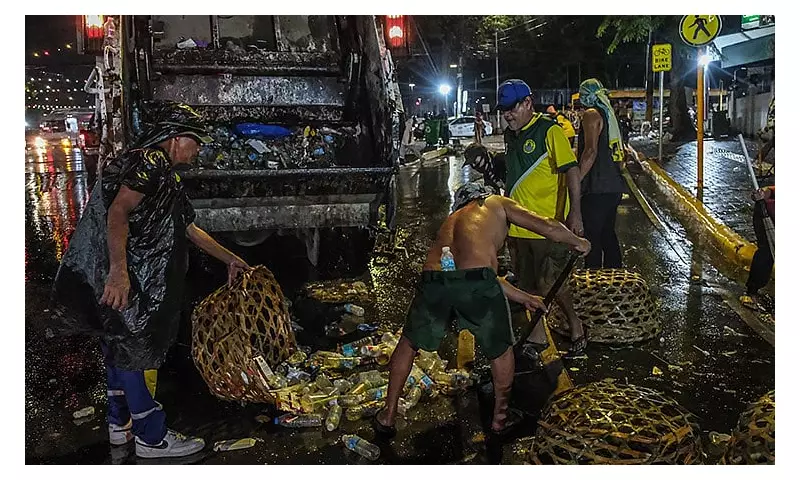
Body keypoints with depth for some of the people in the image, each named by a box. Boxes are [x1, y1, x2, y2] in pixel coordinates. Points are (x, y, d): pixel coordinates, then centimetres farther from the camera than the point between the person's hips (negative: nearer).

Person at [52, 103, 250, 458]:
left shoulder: (167, 175, 20)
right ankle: (152, 437, 7)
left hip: (141, 277, 11)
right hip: (124, 276, -11)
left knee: (119, 345, 18)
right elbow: (117, 212, -26)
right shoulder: (151, 161, -13)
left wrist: (229, 259, 30)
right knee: (133, 348, -3)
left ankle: (120, 423, 32)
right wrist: (118, 270, -36)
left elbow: (190, 230, 27)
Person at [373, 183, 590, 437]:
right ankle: (500, 418, 38)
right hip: (476, 282, -4)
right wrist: (577, 242, 38)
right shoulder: (496, 203, 24)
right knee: (501, 349, 24)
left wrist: (524, 297, 54)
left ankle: (387, 416, 35)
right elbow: (548, 227, 17)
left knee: (409, 344, 29)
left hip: (432, 281, 4)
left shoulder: (451, 220, 38)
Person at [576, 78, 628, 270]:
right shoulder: (609, 114, 18)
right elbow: (621, 152, 22)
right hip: (613, 186, 9)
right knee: (608, 234, 17)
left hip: (597, 188, -9)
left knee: (593, 238, -5)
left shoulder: (592, 114, -9)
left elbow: (591, 151, -20)